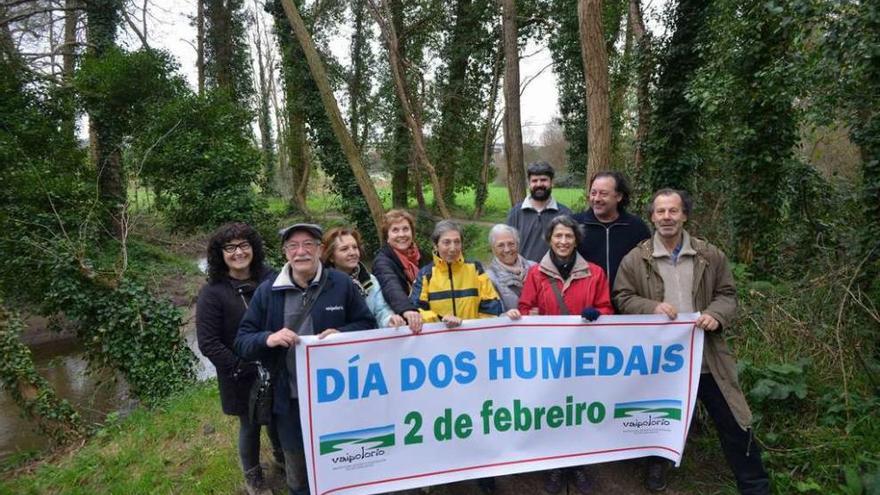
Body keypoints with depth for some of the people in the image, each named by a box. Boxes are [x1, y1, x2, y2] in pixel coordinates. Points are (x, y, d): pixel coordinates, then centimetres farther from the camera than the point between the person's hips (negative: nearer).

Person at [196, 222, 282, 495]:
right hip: (242, 377, -3)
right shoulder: (212, 293, -16)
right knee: (250, 424, 13)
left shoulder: (269, 279, -6)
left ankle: (282, 456, 51)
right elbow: (208, 343, -17)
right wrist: (240, 369, -19)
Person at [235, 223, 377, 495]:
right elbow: (242, 341, -1)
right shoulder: (267, 291, -3)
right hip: (290, 399, 1)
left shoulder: (342, 283, -6)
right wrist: (268, 339, -22)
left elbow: (367, 324, 0)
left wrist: (341, 333, -20)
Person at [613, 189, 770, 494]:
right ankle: (657, 463, 45)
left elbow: (727, 294, 7)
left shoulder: (710, 255, 3)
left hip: (705, 357, 1)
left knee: (733, 423, 8)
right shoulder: (635, 259, -2)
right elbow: (622, 298, -1)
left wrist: (716, 315, -13)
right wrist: (652, 307, -19)